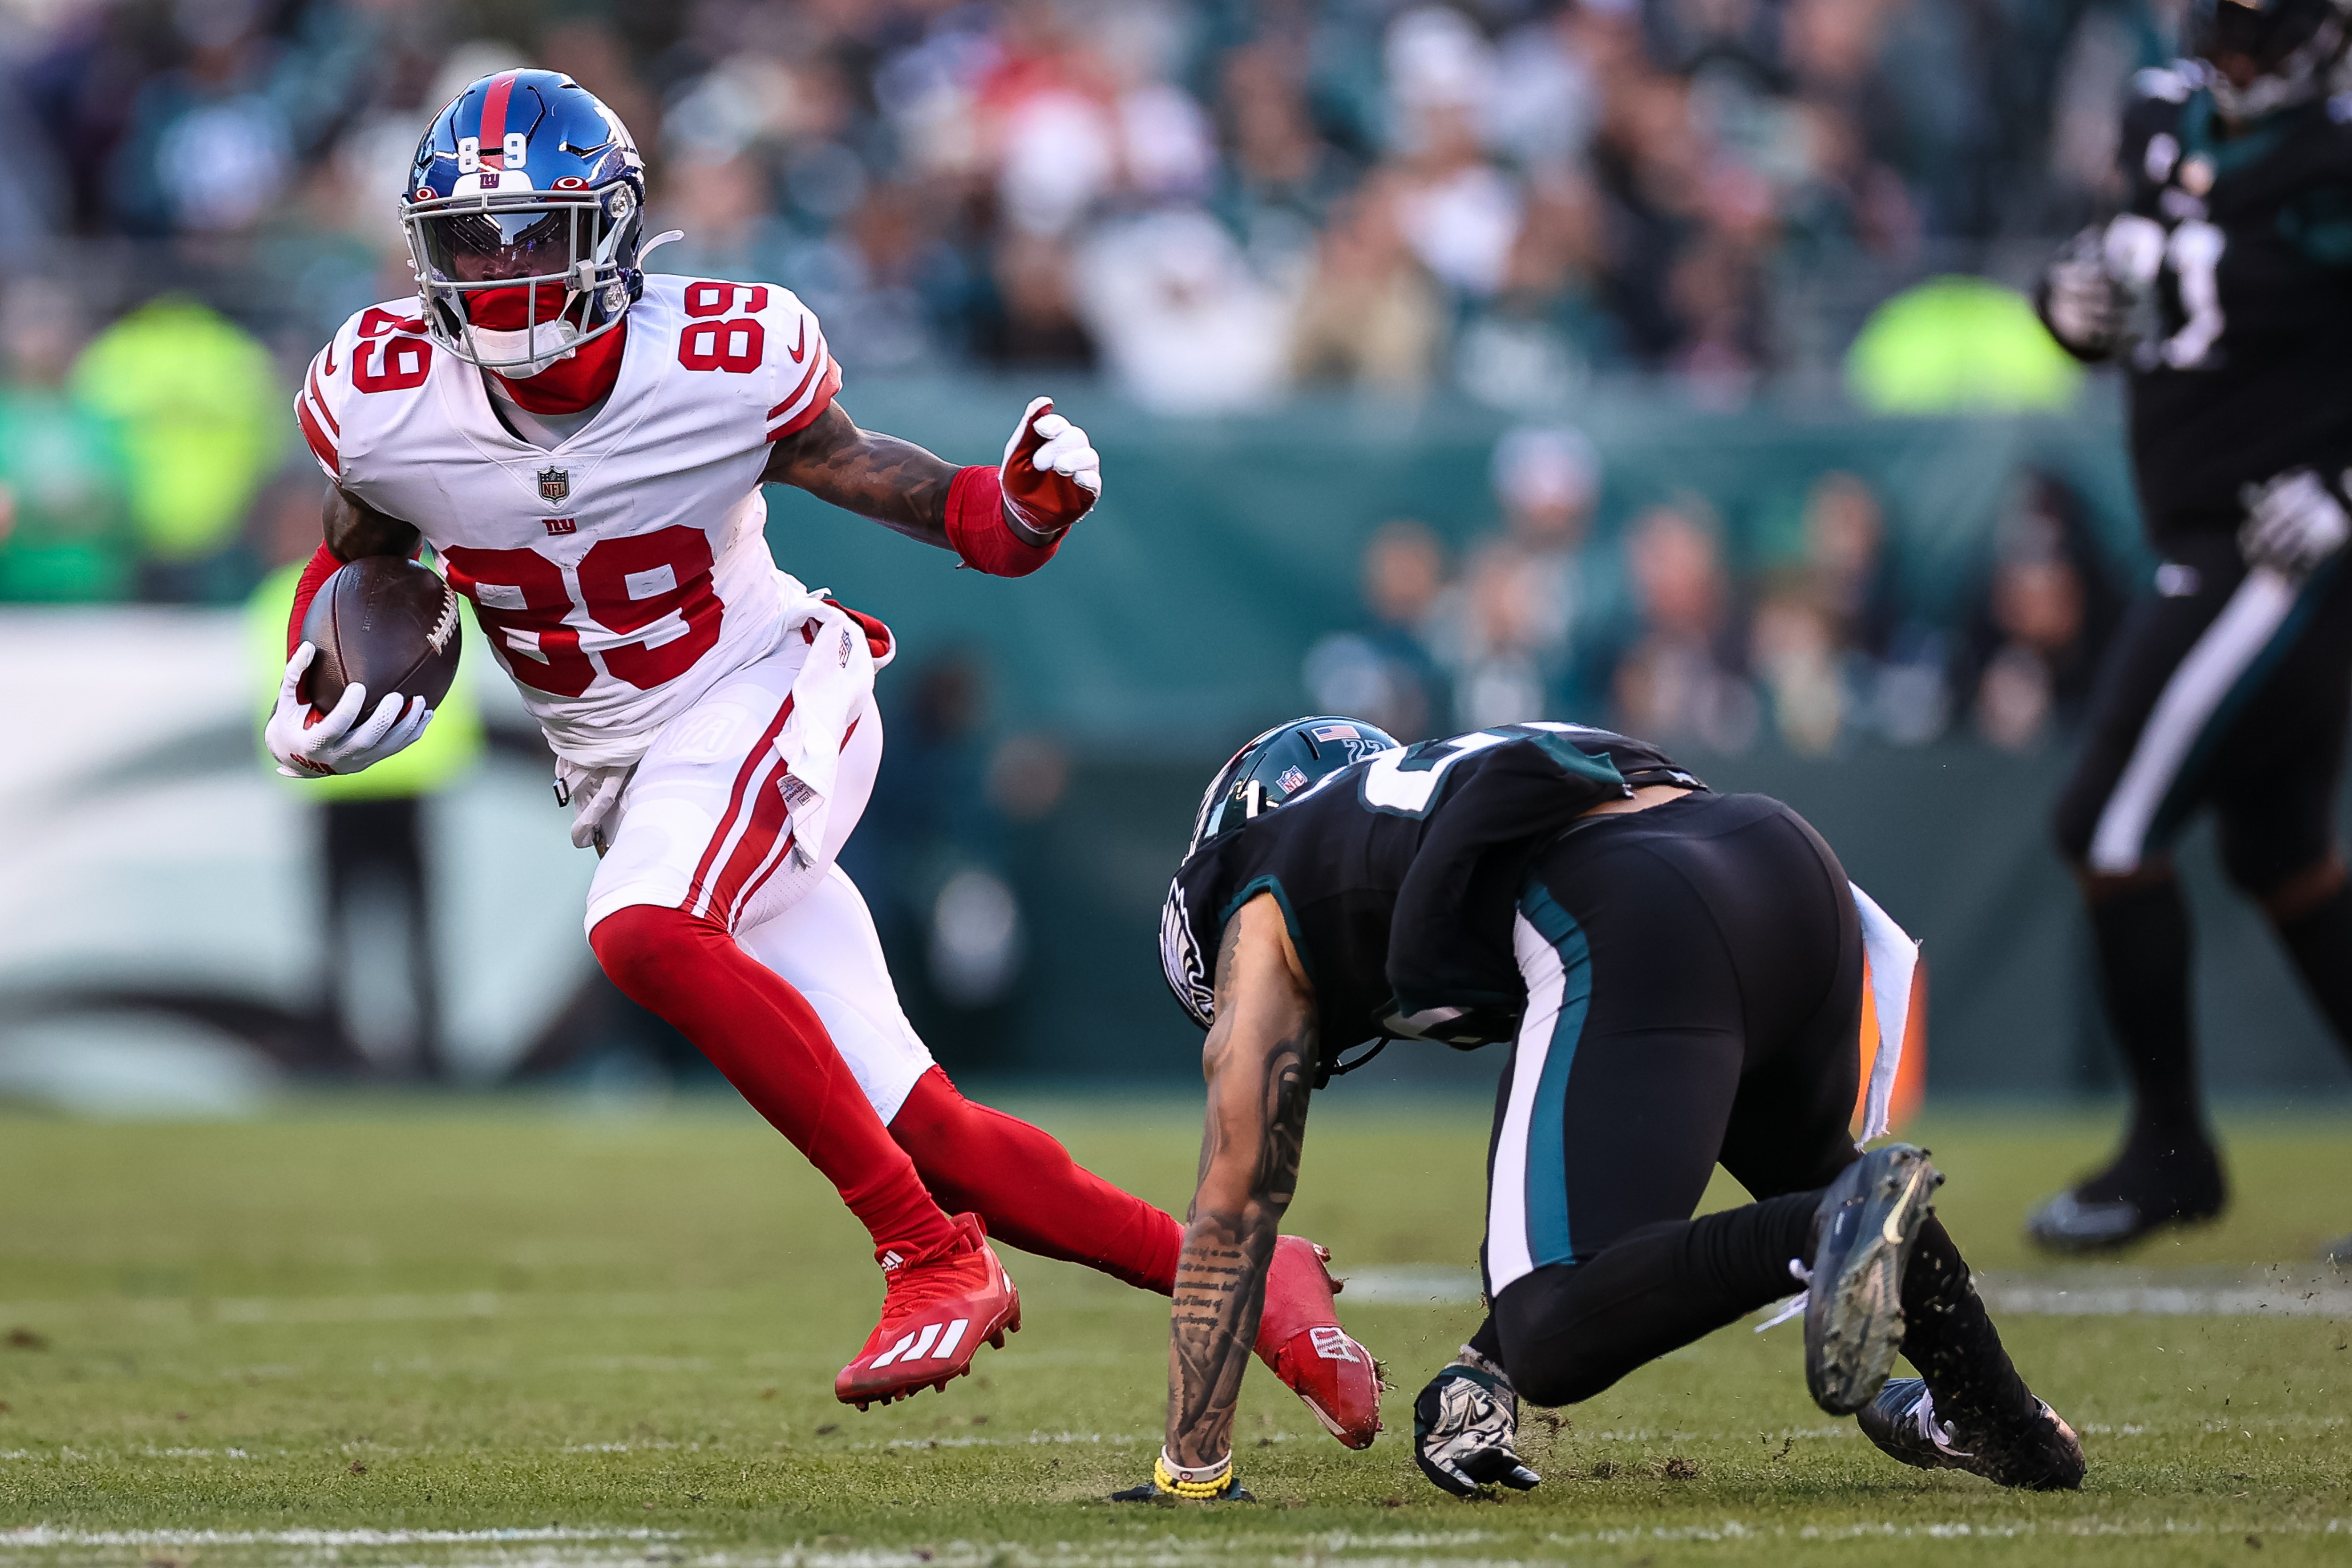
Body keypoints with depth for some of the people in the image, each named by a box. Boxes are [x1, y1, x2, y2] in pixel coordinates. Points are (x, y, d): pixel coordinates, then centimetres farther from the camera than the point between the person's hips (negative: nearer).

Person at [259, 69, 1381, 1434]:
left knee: (645, 935, -35)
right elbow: (357, 557, 13)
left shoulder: (724, 370, -17)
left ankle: (938, 1260, -29)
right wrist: (310, 700, -4)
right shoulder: (384, 405, -9)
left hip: (771, 705, -4)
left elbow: (929, 503, -8)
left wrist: (1030, 508, -29)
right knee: (925, 1133, -2)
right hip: (631, 778, 4)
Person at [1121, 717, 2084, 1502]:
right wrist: (1482, 1365, 44)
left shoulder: (1267, 909, 24)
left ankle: (1845, 1226, -26)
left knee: (1558, 1348, -8)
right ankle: (2001, 1423, 33)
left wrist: (1192, 1473, 27)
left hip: (1638, 935, -8)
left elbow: (1232, 1212, 23)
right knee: (1808, 1176, 37)